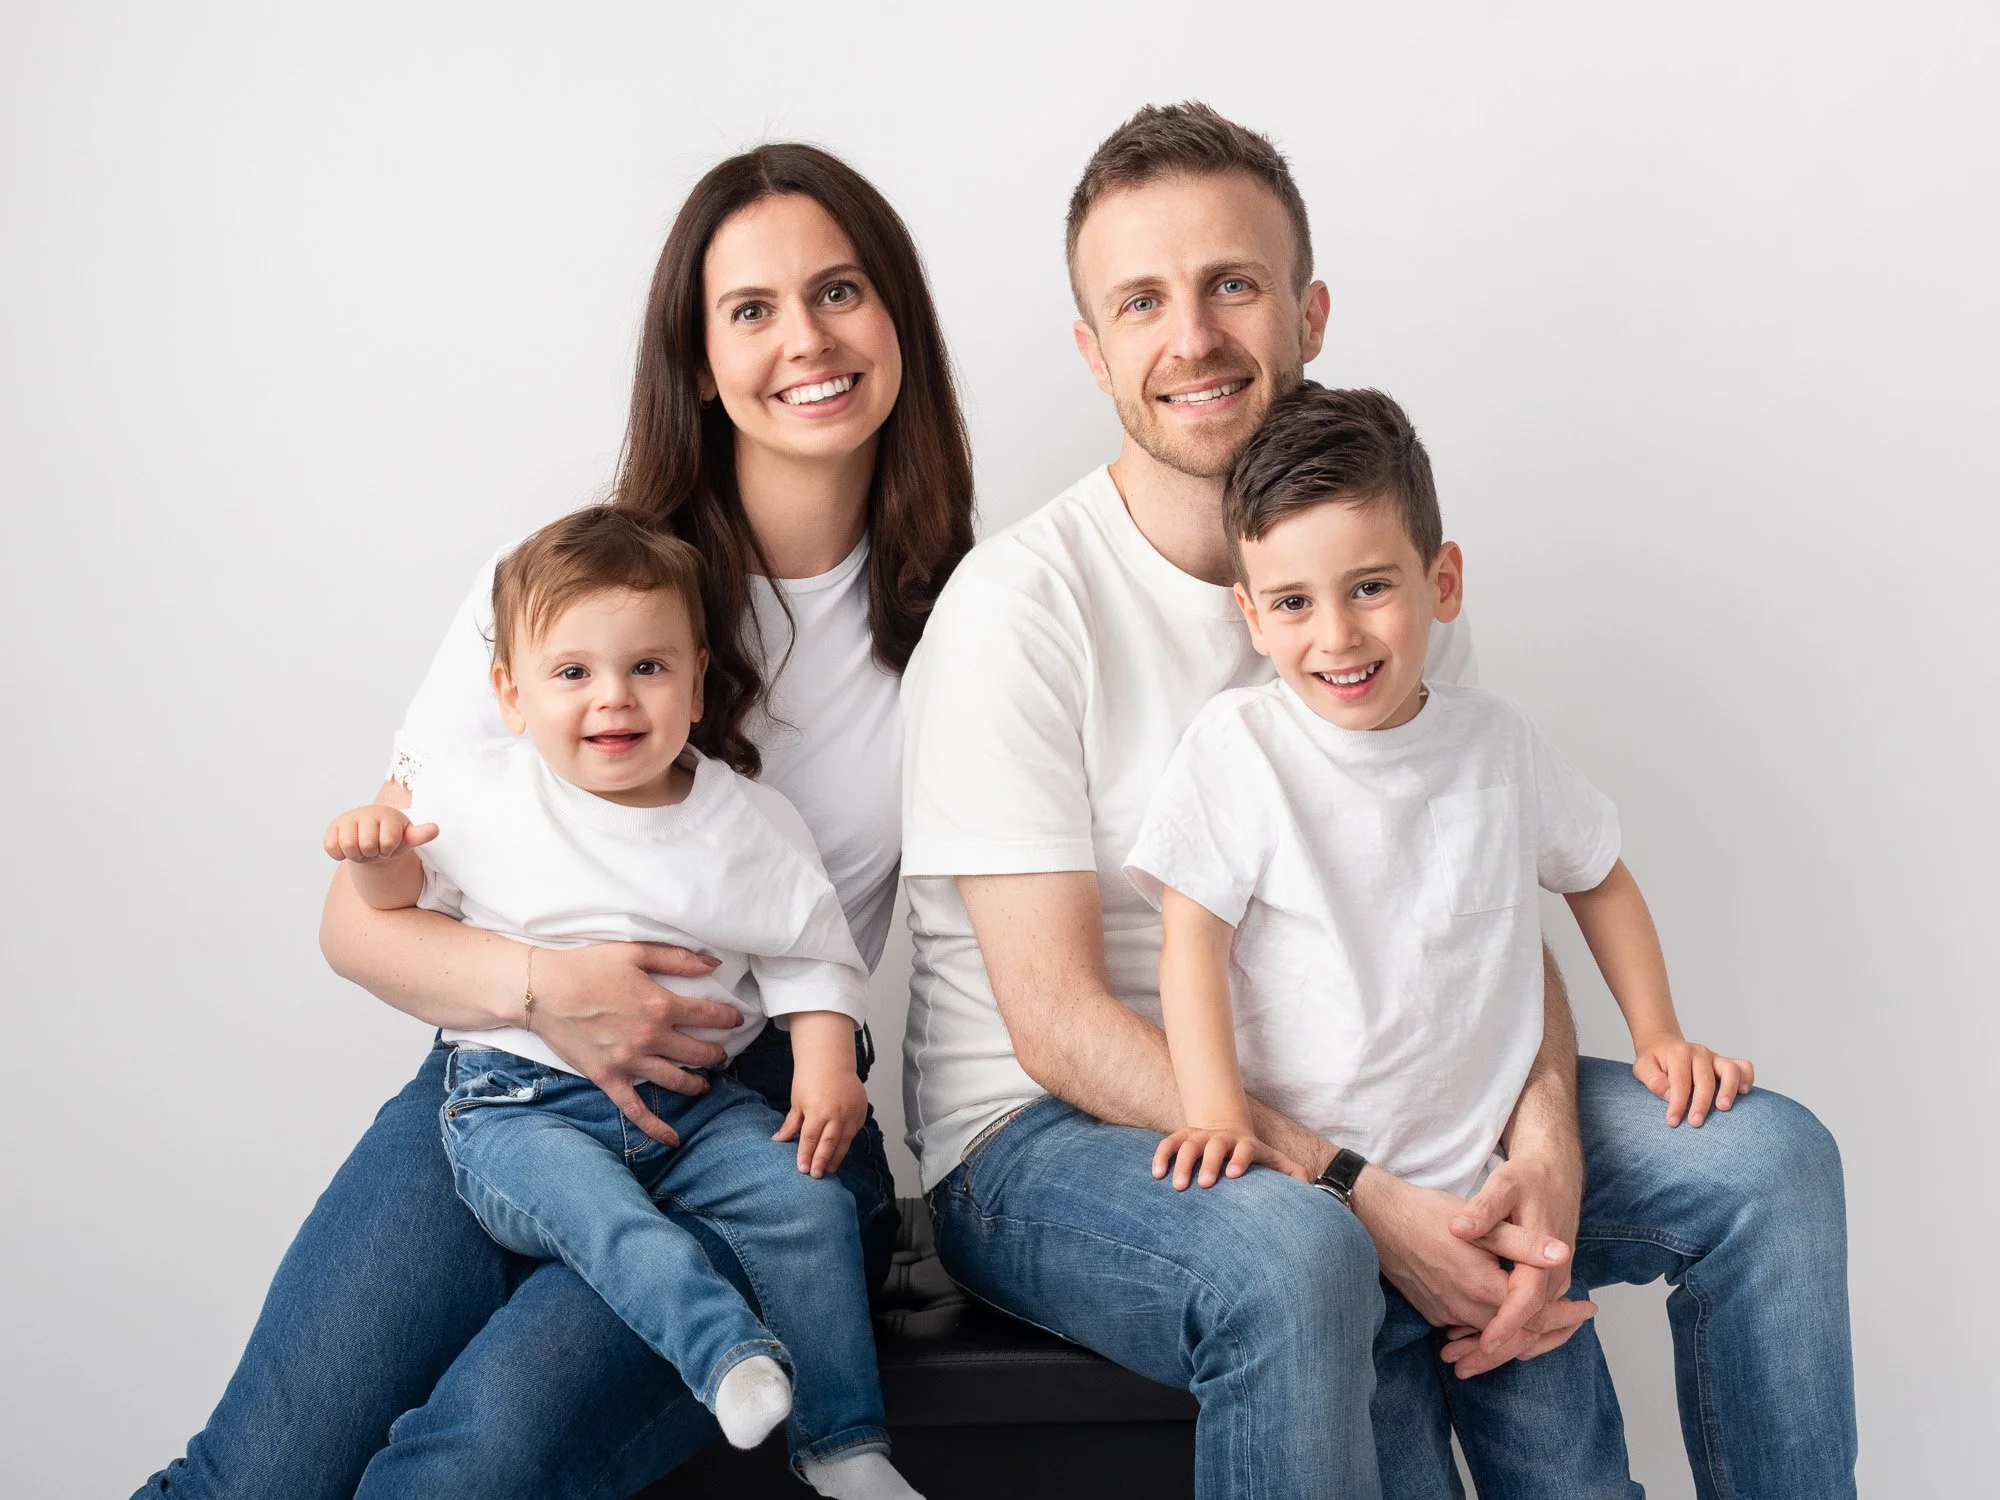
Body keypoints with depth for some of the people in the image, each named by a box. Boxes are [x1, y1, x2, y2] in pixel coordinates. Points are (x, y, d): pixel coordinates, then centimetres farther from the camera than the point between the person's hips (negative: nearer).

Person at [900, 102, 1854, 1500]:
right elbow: (1057, 1021, -18)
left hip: (1325, 1093, 6)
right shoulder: (1022, 606, -16)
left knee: (1766, 1155, -7)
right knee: (1292, 1255, -39)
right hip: (1047, 1137, -5)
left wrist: (1543, 1139, -19)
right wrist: (1367, 1195, -28)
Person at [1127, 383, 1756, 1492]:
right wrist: (1217, 1111, -20)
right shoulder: (1236, 746, -5)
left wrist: (1657, 1036, 15)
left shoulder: (1497, 746, 6)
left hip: (1494, 1187, 3)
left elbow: (1599, 876, 22)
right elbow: (1192, 941, -8)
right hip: (1315, 1193, -3)